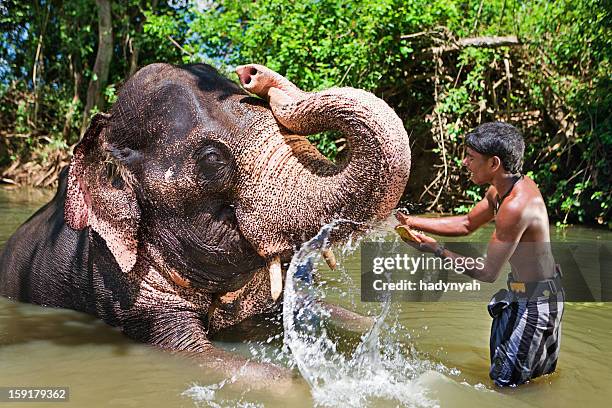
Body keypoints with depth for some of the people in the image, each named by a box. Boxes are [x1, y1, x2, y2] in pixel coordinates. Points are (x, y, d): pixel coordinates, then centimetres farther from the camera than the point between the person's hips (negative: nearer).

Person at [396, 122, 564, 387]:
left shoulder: (516, 206, -31)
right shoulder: (504, 188, 0)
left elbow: (488, 273, -25)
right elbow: (466, 224, 13)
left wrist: (436, 249, -17)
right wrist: (411, 221, 6)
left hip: (534, 302, -10)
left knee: (504, 384, 4)